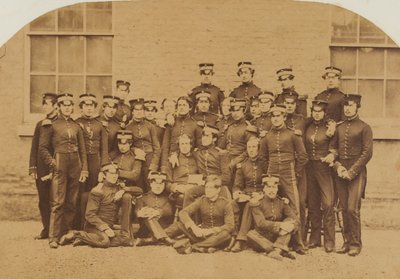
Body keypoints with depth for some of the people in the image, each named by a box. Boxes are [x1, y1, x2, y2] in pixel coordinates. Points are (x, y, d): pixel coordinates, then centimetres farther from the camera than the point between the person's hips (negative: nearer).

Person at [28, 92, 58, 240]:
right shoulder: (40, 124, 16)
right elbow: (34, 147, 14)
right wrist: (33, 168, 6)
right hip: (41, 168, 5)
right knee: (43, 200, 8)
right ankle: (46, 229, 17)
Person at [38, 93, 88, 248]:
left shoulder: (77, 127, 14)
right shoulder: (51, 125, 4)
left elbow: (82, 150, 13)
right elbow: (43, 148, 1)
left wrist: (84, 170, 6)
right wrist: (52, 163, -11)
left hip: (75, 166, 4)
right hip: (59, 167, -4)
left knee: (72, 203, 6)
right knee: (57, 202, -9)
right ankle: (54, 237, -7)